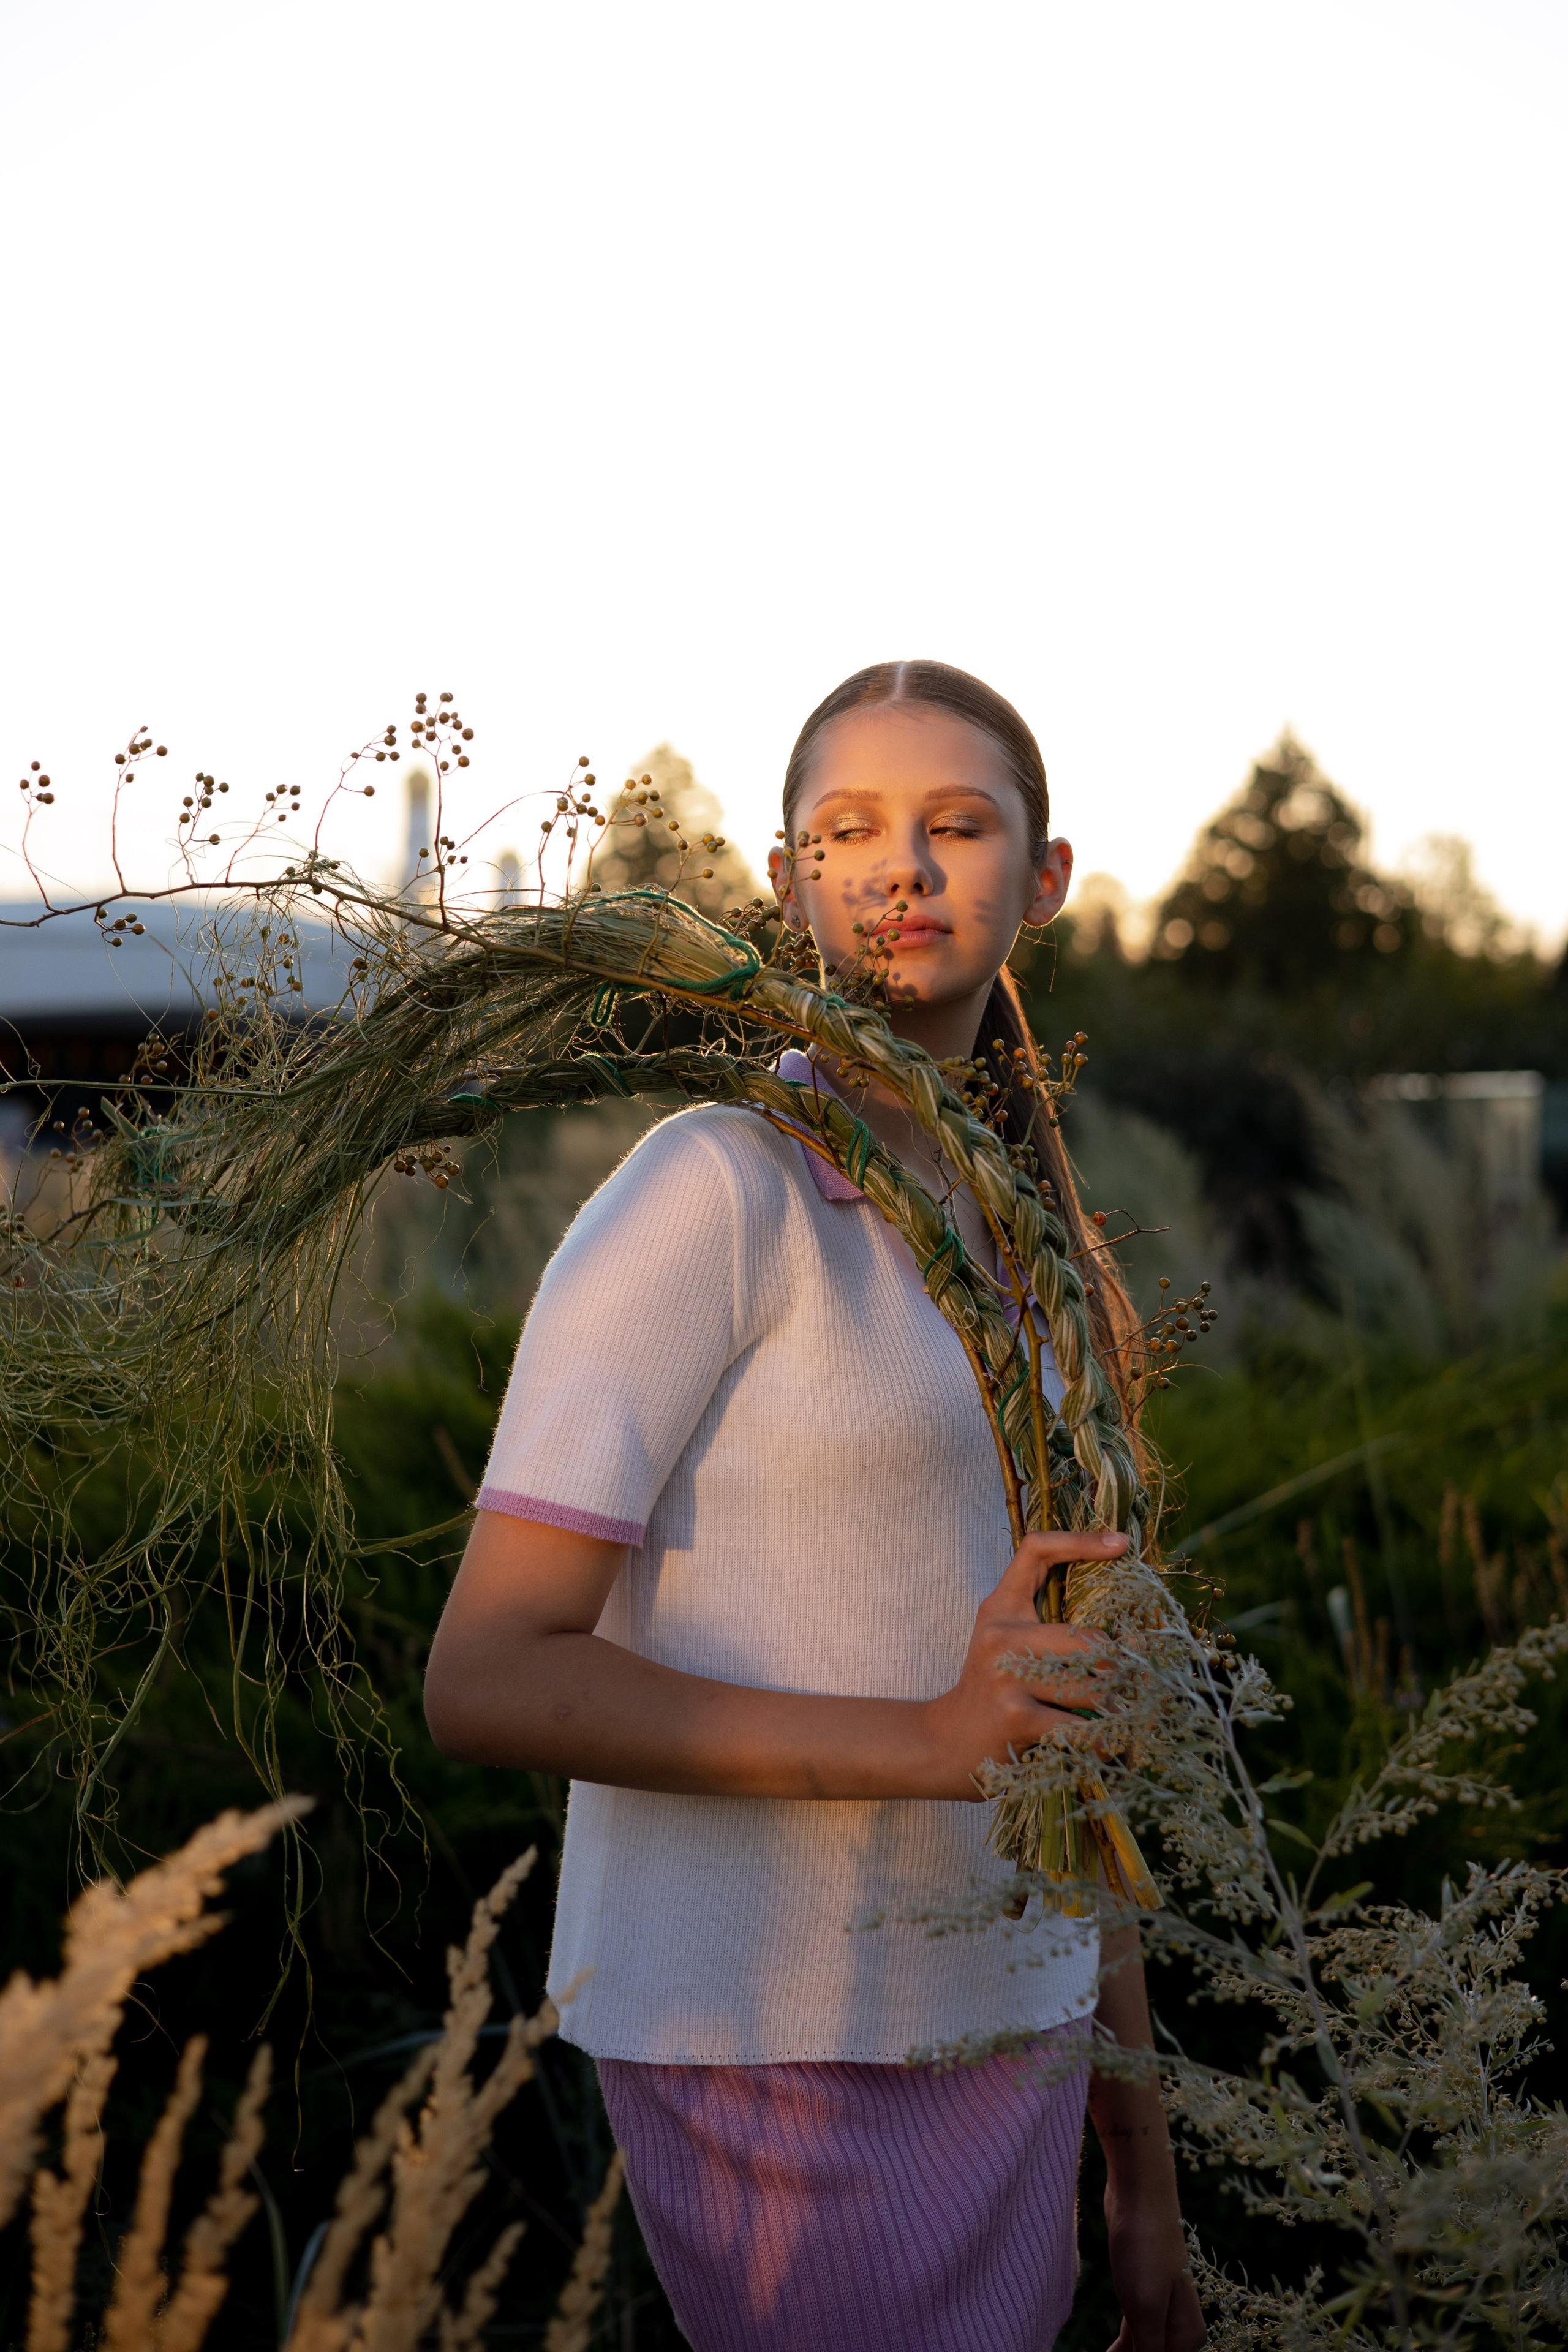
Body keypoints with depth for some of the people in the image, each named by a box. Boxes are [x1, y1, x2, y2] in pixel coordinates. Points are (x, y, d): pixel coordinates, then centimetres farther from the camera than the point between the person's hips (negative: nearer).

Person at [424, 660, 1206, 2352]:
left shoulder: (1011, 1235, 10)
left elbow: (1055, 1719, 13)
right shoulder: (711, 1190, -13)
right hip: (778, 2049, -7)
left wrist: (1137, 2150, 13)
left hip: (1000, 2018, 7)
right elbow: (486, 1679, -17)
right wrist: (924, 1742, -26)